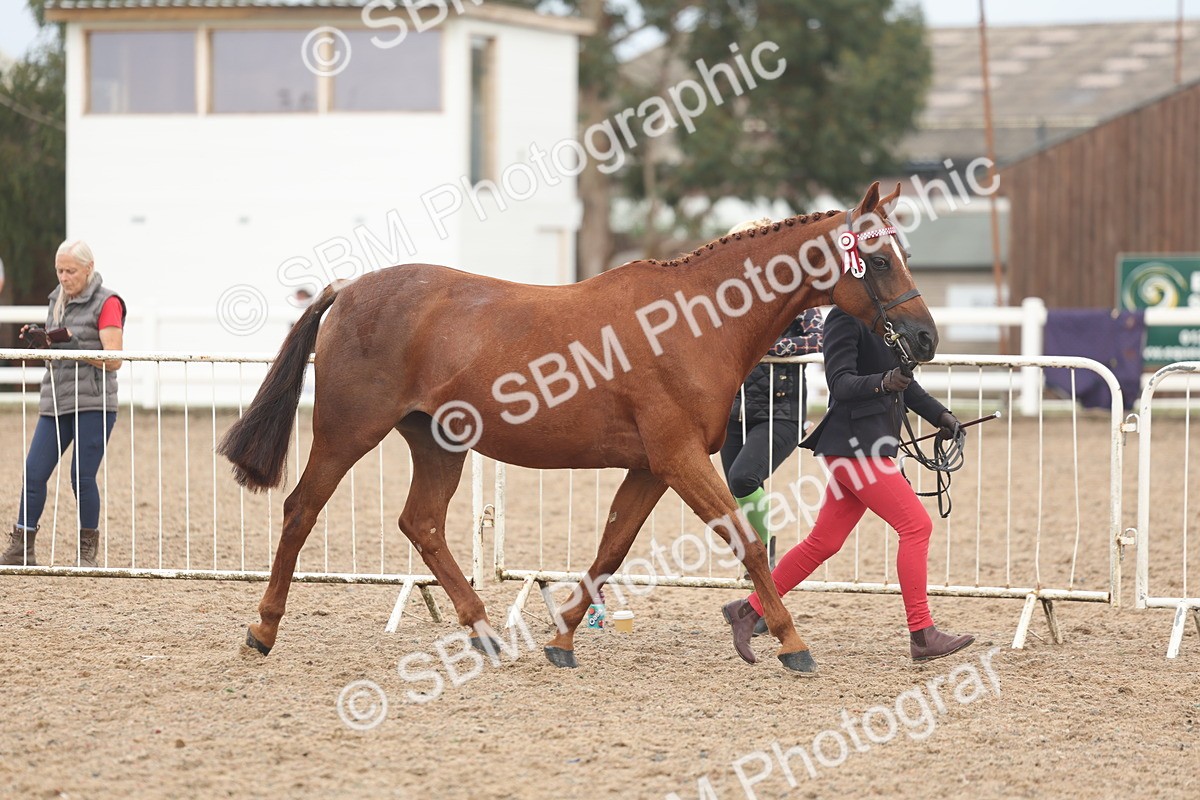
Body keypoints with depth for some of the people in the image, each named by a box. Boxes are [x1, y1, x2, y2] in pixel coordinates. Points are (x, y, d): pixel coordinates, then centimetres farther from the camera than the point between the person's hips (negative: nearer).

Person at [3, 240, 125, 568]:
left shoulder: (107, 303, -6)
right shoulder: (58, 300, 14)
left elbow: (113, 360, -13)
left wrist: (73, 346, -24)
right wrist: (39, 340, 1)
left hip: (93, 405, -6)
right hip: (55, 402, 6)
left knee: (82, 476, -6)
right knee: (34, 473, -1)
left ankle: (88, 550, 8)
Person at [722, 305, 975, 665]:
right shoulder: (845, 318, -12)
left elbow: (901, 379, 27)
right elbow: (841, 383, -19)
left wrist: (939, 414, 20)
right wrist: (883, 383, -36)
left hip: (872, 443, 9)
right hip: (854, 444, -9)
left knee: (823, 542, 10)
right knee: (916, 524, -11)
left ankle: (749, 610, 18)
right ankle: (922, 635, -7)